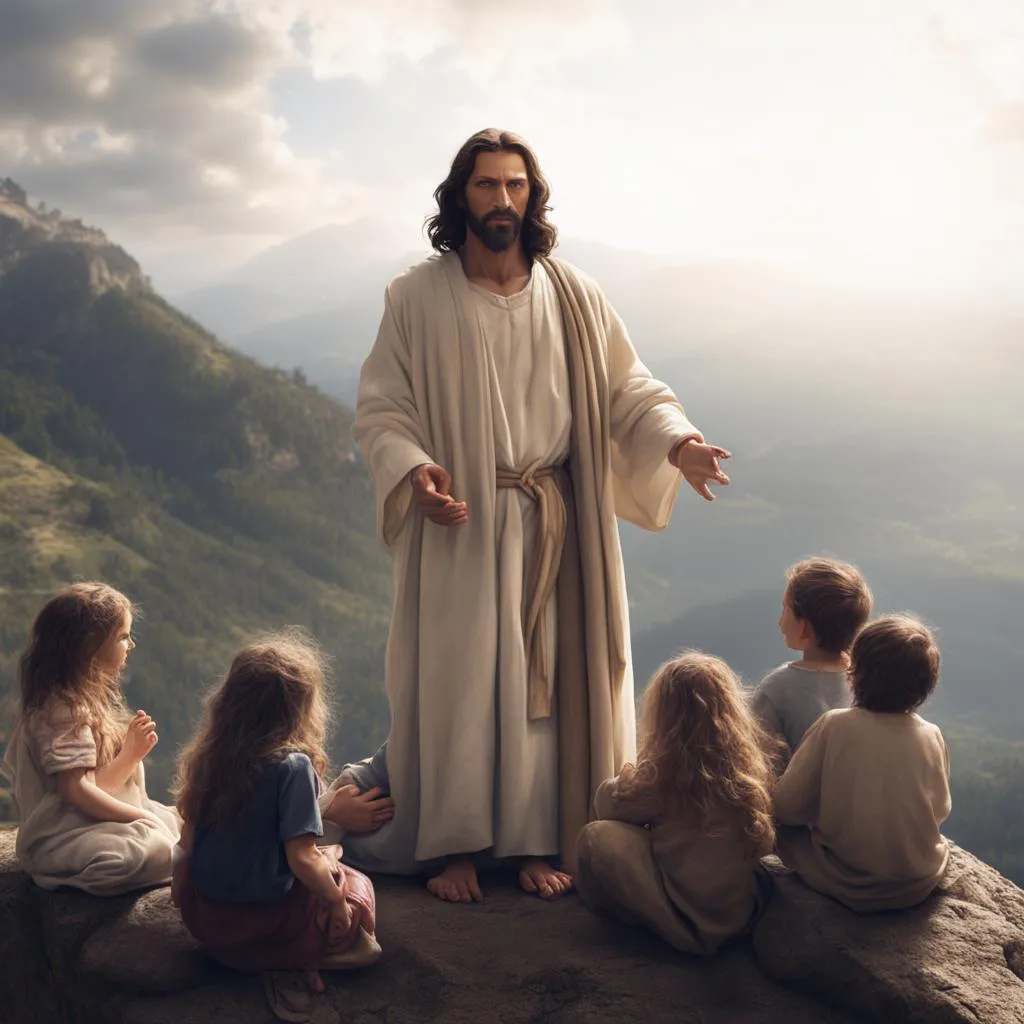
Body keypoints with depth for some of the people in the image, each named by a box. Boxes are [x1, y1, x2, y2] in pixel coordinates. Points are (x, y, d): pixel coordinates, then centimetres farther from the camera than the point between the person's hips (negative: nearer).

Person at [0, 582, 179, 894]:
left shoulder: (88, 699, 12)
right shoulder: (65, 709, -18)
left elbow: (96, 784, 10)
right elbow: (76, 790, -24)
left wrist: (131, 753, -7)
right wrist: (141, 816, -17)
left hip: (92, 823, 10)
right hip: (65, 838, -10)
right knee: (154, 849, -32)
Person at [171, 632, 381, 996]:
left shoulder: (207, 756, -6)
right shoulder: (293, 766, -24)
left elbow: (187, 839, 6)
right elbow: (301, 857, -25)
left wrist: (181, 880, 24)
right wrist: (335, 899, -8)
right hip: (265, 920, -7)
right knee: (358, 888, 14)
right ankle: (297, 961, 4)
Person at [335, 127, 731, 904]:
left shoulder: (573, 296, 4)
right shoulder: (417, 299, -2)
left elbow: (627, 389, 6)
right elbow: (380, 409, -3)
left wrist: (675, 440, -13)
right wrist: (411, 470, -22)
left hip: (554, 523, 2)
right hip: (458, 524, -2)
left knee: (549, 679, 7)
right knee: (456, 684, 3)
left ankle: (540, 841, 20)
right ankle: (451, 847, 17)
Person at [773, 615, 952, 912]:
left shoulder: (833, 726, -18)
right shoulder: (931, 736, -11)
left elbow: (786, 807, -12)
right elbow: (940, 810, 5)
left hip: (847, 886, -3)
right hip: (919, 885, 3)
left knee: (787, 827, 19)